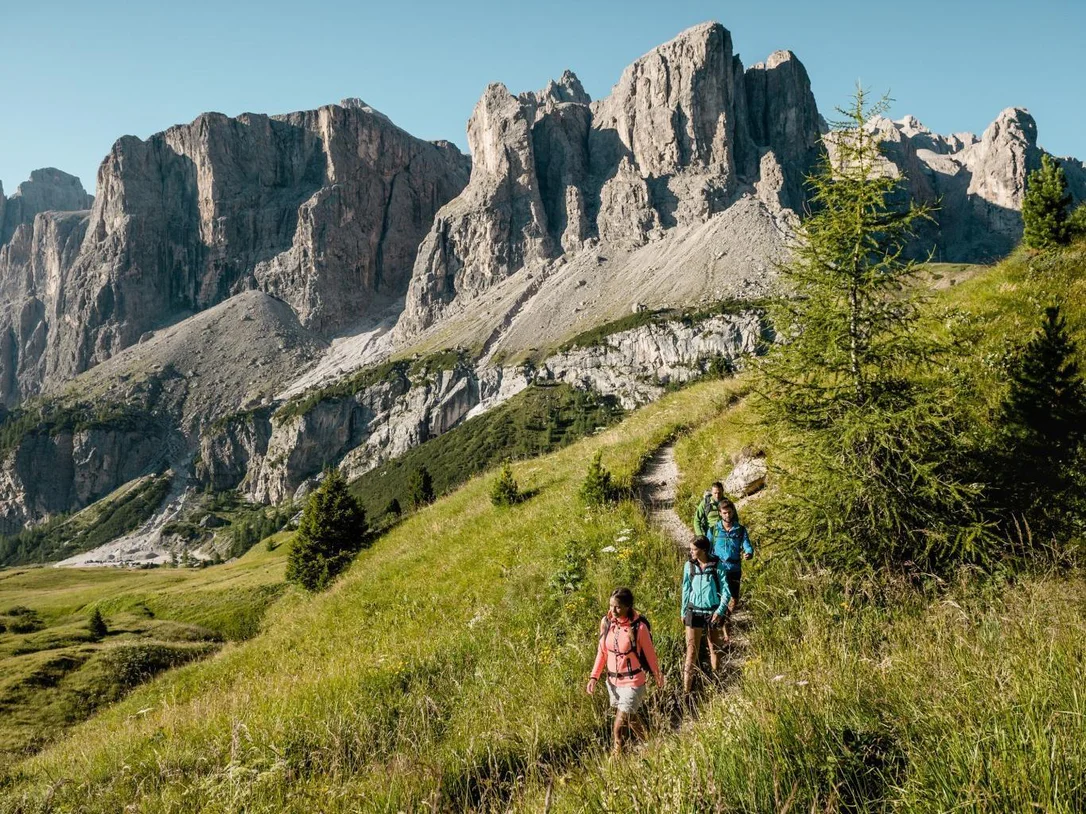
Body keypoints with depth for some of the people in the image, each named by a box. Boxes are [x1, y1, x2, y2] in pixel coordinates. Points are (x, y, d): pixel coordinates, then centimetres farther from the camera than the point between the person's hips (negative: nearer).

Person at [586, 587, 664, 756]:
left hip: (633, 682, -6)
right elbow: (602, 651, 4)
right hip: (612, 680, 6)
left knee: (620, 726, -5)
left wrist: (657, 675, 6)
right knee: (630, 717, 25)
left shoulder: (639, 627, -22)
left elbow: (649, 653, -7)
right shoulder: (606, 622, -8)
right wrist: (594, 677, 0)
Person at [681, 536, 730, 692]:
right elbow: (686, 590, 7)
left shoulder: (717, 565, -11)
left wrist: (720, 611, -14)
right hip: (694, 612, 1)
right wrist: (683, 612, 11)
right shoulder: (689, 565, -4)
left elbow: (726, 590, -6)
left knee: (715, 649, 16)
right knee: (691, 652, -1)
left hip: (713, 612, -1)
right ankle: (686, 690, 1)